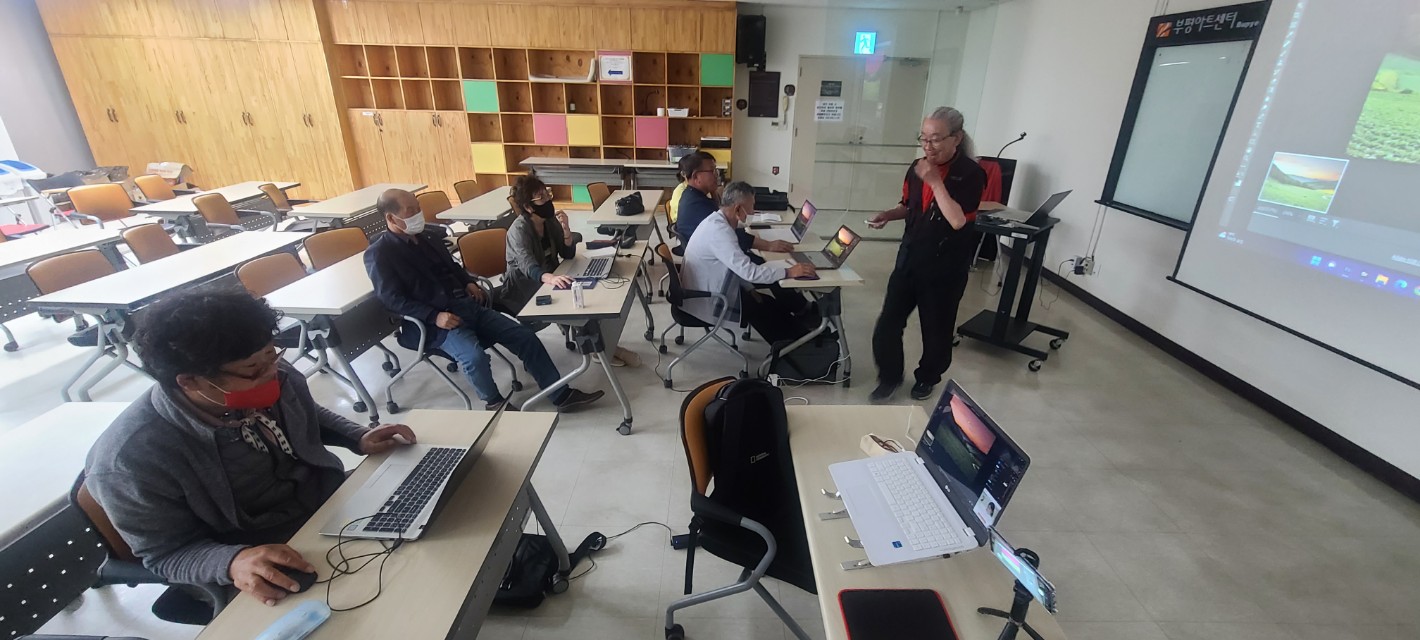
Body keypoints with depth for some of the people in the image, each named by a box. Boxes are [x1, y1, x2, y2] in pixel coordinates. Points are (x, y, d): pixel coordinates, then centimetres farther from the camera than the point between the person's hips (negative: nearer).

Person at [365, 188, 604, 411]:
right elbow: (392, 299, -11)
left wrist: (469, 282, 8)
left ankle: (561, 394, -2)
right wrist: (434, 316, -21)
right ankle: (494, 402, -4)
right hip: (433, 323, -7)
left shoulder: (426, 236, 17)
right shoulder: (379, 254, -4)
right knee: (474, 356, -34)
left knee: (525, 336, -7)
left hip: (466, 305, 7)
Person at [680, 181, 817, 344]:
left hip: (708, 291, 9)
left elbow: (738, 267, 12)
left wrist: (750, 289, 2)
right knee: (765, 307, 4)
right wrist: (788, 272, -25)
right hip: (706, 301, -9)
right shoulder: (719, 230, -29)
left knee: (768, 302, 13)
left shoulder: (717, 221, 2)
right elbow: (749, 271, -33)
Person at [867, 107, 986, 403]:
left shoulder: (971, 174, -13)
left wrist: (936, 181, -24)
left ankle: (927, 378, 35)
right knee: (888, 323, 2)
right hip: (909, 257, 5)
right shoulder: (917, 167, 2)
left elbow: (958, 220, -25)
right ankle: (890, 377, 24)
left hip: (946, 266, -4)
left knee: (936, 328, 10)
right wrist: (888, 215, -3)